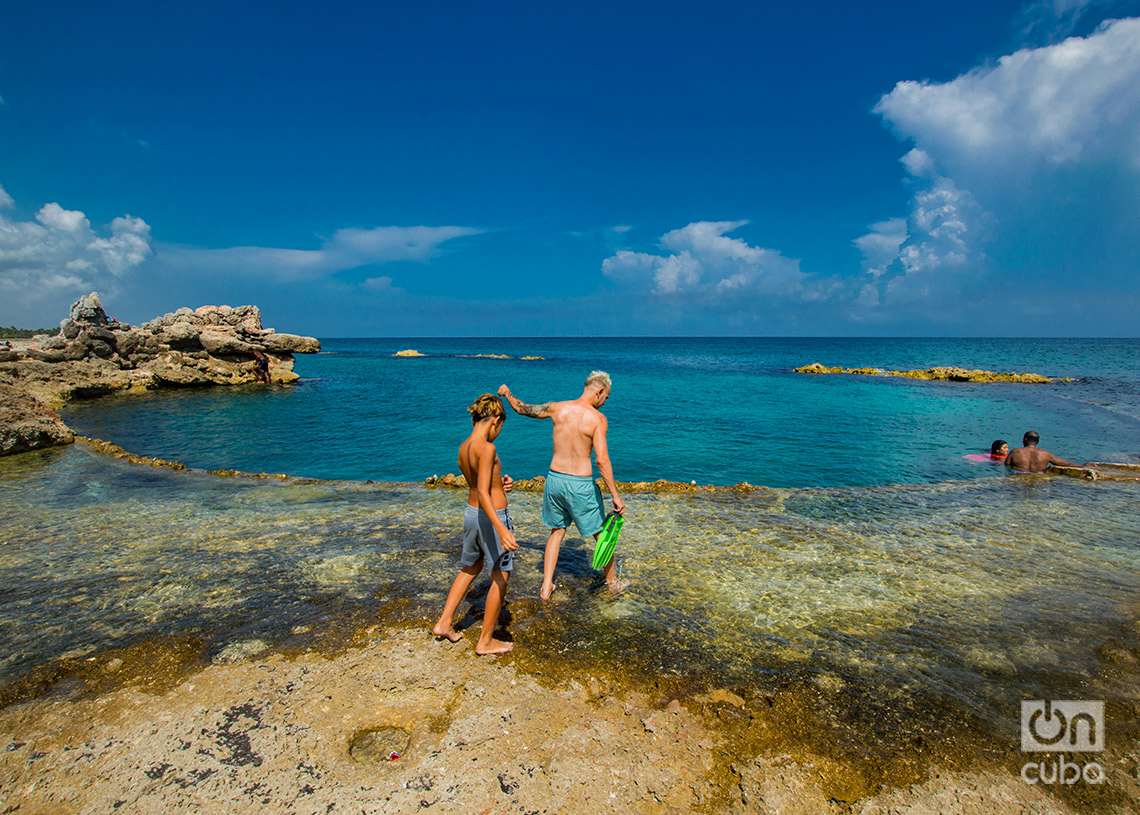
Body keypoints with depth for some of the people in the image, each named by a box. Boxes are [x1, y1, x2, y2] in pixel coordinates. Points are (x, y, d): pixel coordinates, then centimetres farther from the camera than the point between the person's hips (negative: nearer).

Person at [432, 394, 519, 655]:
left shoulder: (463, 448, 4)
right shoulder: (487, 448, -22)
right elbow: (483, 493, -29)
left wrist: (499, 484, 7)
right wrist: (501, 530, -34)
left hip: (471, 513, 9)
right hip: (492, 516, -9)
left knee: (470, 568, 27)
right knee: (500, 576, 7)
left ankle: (445, 622, 31)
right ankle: (486, 641, 17)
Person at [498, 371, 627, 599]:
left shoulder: (556, 408, -2)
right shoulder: (597, 418, -14)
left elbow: (521, 408, 12)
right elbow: (602, 459, -21)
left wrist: (507, 392, 32)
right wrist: (615, 495, -18)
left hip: (555, 478, 4)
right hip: (581, 485, -4)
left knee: (557, 531, 22)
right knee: (601, 533, 16)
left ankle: (546, 588, 23)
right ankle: (612, 582, 34)